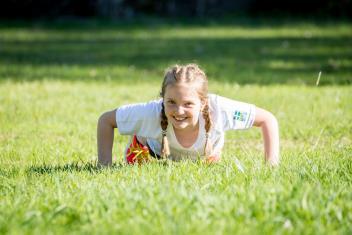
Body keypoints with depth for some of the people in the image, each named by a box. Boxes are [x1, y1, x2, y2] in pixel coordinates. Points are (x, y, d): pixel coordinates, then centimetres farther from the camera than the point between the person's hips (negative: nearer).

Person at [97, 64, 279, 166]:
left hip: (204, 156, 1)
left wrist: (271, 164, -34)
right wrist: (105, 165, -30)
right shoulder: (151, 113, -44)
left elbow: (268, 120, -30)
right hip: (154, 150, -1)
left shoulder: (218, 110, -44)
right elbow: (106, 120, -27)